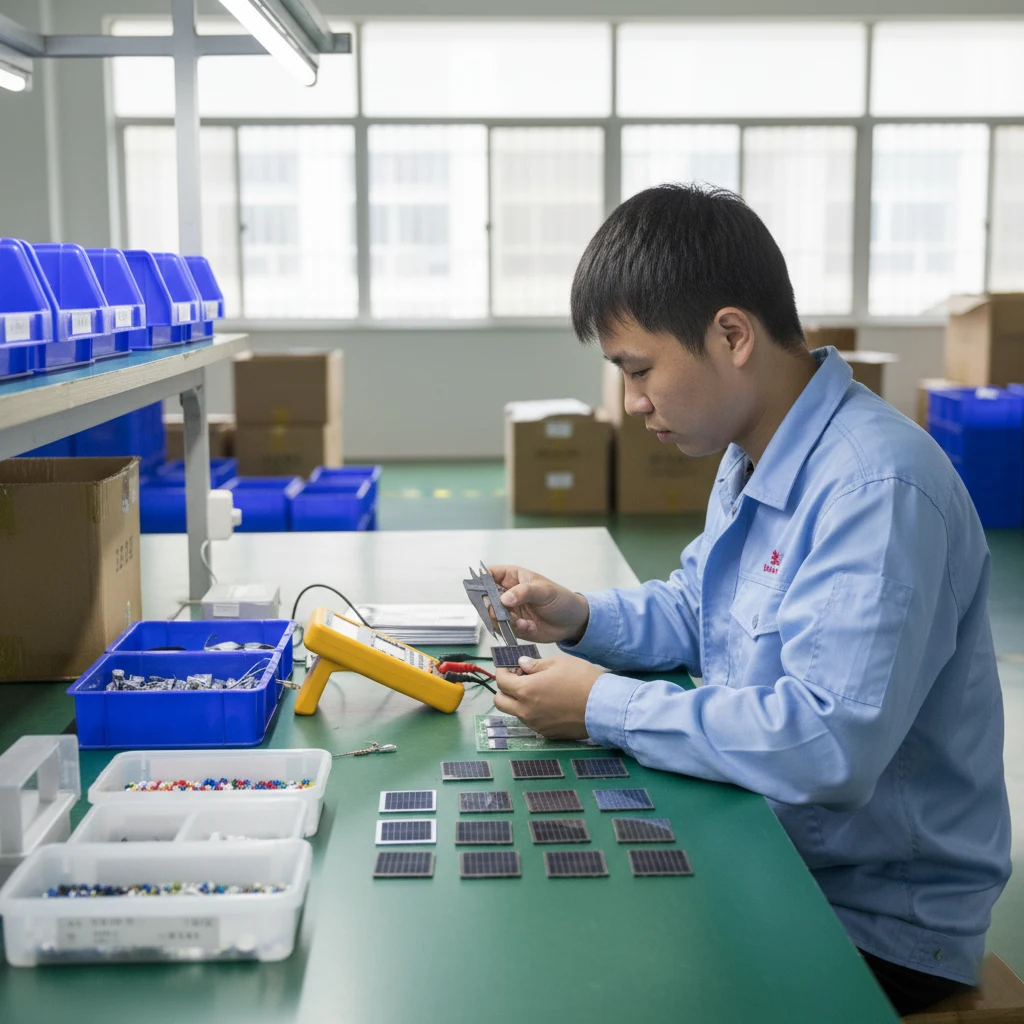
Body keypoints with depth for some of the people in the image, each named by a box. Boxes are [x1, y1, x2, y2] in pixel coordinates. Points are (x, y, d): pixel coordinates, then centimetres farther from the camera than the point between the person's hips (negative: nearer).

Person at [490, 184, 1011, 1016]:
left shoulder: (877, 489, -27)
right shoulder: (753, 457, 6)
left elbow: (825, 746, -34)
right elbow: (697, 613, 20)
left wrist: (605, 708, -23)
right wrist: (582, 619, 0)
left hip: (877, 919, -8)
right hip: (767, 854, 8)